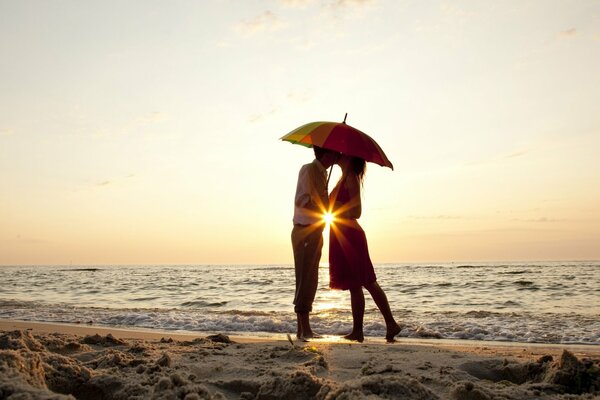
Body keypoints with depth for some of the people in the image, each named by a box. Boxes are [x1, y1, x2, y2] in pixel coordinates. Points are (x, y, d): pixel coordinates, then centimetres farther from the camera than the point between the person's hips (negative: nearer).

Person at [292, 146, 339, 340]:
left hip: (315, 232, 10)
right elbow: (301, 200, -18)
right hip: (305, 231, -10)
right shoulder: (309, 169, -8)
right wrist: (324, 213, -19)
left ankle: (302, 329, 16)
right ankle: (305, 329, -6)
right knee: (305, 280, -9)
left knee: (310, 280, 10)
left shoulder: (321, 173, 20)